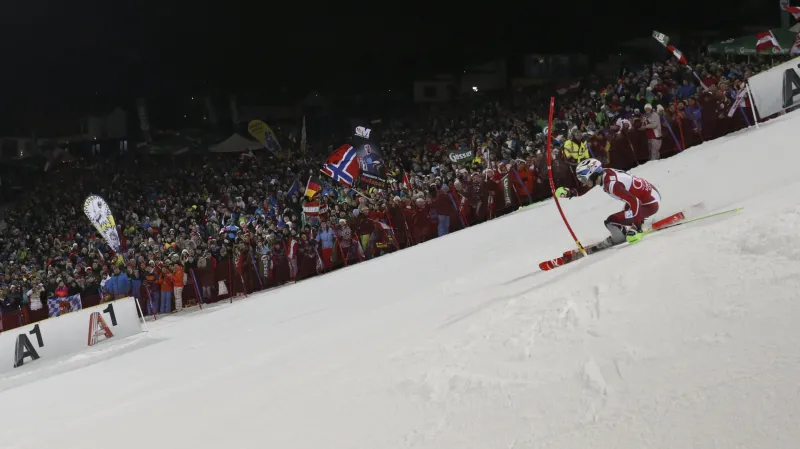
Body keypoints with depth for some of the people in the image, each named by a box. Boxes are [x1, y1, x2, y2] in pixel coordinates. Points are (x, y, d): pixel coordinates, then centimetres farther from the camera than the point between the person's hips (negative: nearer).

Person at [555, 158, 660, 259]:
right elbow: (586, 188, 14)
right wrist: (570, 192, -1)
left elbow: (634, 202, -32)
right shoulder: (604, 173, -2)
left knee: (610, 222, -13)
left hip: (650, 204, -9)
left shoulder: (611, 184, -27)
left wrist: (636, 225, -32)